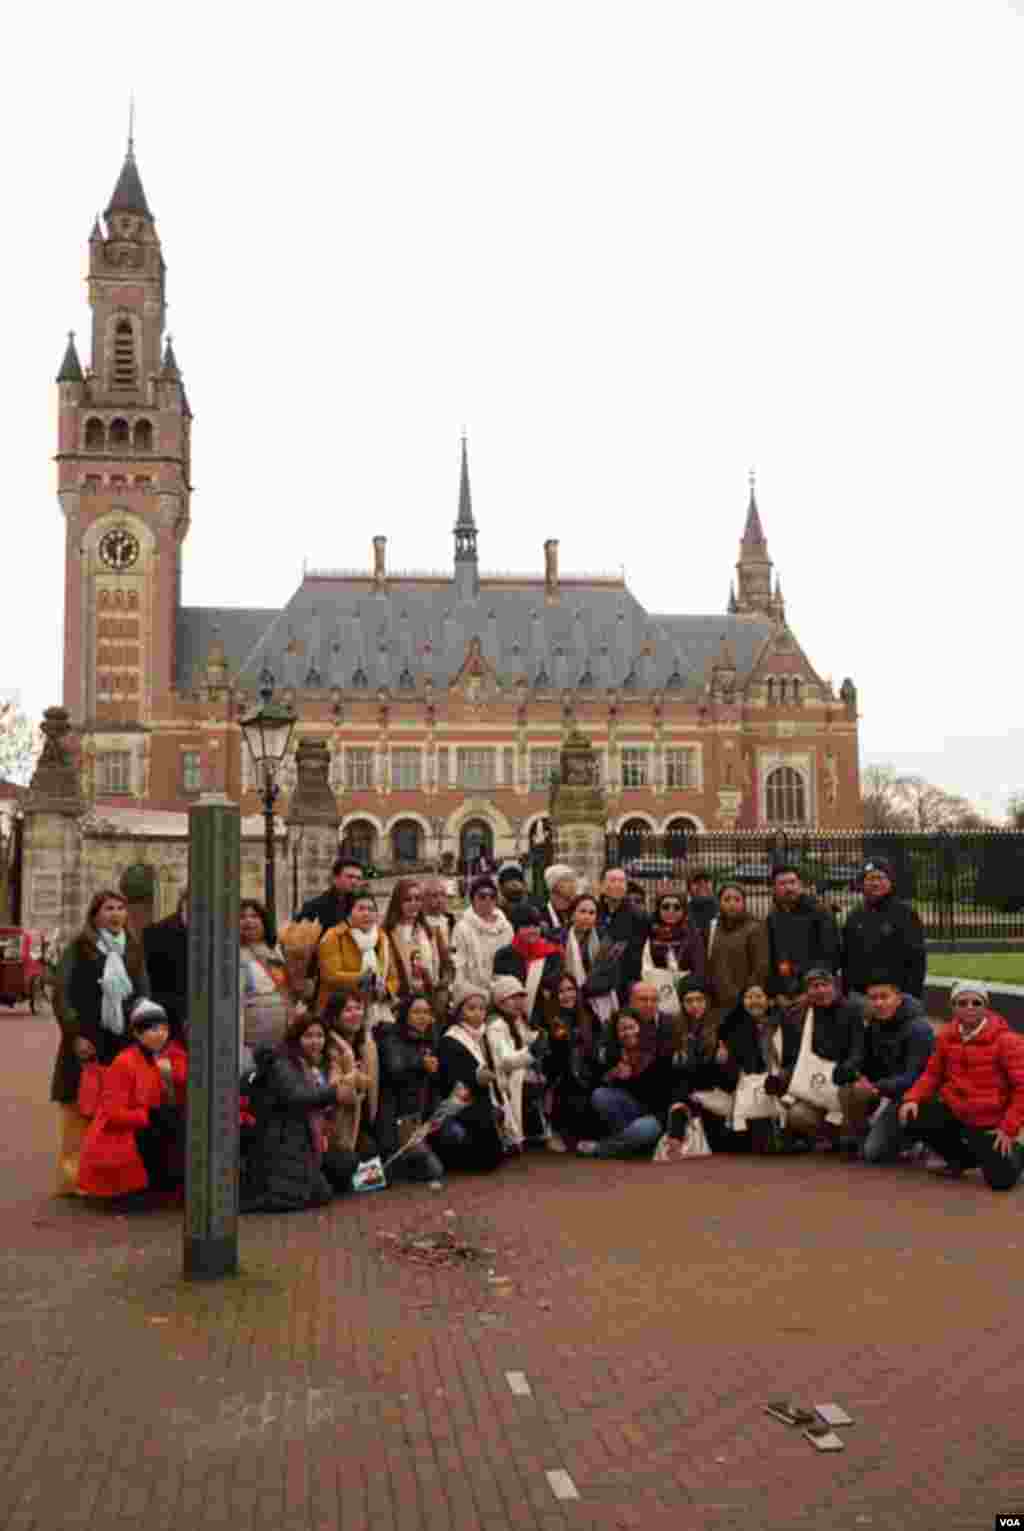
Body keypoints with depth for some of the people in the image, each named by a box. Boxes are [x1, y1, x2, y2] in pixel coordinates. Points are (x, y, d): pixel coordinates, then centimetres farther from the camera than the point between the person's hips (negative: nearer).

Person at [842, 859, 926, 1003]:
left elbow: (917, 958, -4)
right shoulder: (854, 917, 15)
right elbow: (846, 960, 18)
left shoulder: (906, 913, 0)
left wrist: (912, 995, -12)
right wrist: (846, 993, 12)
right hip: (859, 994, 5)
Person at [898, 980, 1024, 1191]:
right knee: (910, 1119, -16)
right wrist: (913, 1098, -10)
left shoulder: (1005, 1040, -16)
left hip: (989, 1122, -5)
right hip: (954, 1111, 5)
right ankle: (963, 1158, 9)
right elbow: (933, 1073, 7)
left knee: (1000, 1180, -14)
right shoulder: (947, 1035, 0)